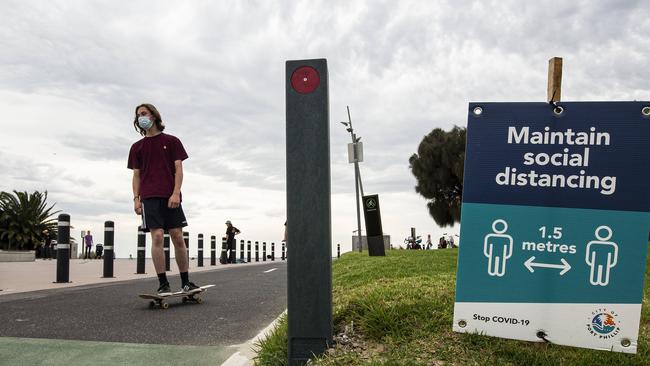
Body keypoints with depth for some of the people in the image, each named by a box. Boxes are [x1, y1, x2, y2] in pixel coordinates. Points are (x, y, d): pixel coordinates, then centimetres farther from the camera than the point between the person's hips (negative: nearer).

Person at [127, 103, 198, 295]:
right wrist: (136, 198, 2)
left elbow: (178, 169, 4)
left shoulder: (171, 141, 11)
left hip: (171, 196, -1)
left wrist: (176, 193, -9)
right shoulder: (137, 147, 17)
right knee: (157, 236, -10)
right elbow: (136, 175, 15)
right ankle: (163, 284, -8)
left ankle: (185, 282, 6)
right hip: (149, 197, 1)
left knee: (178, 237, -2)